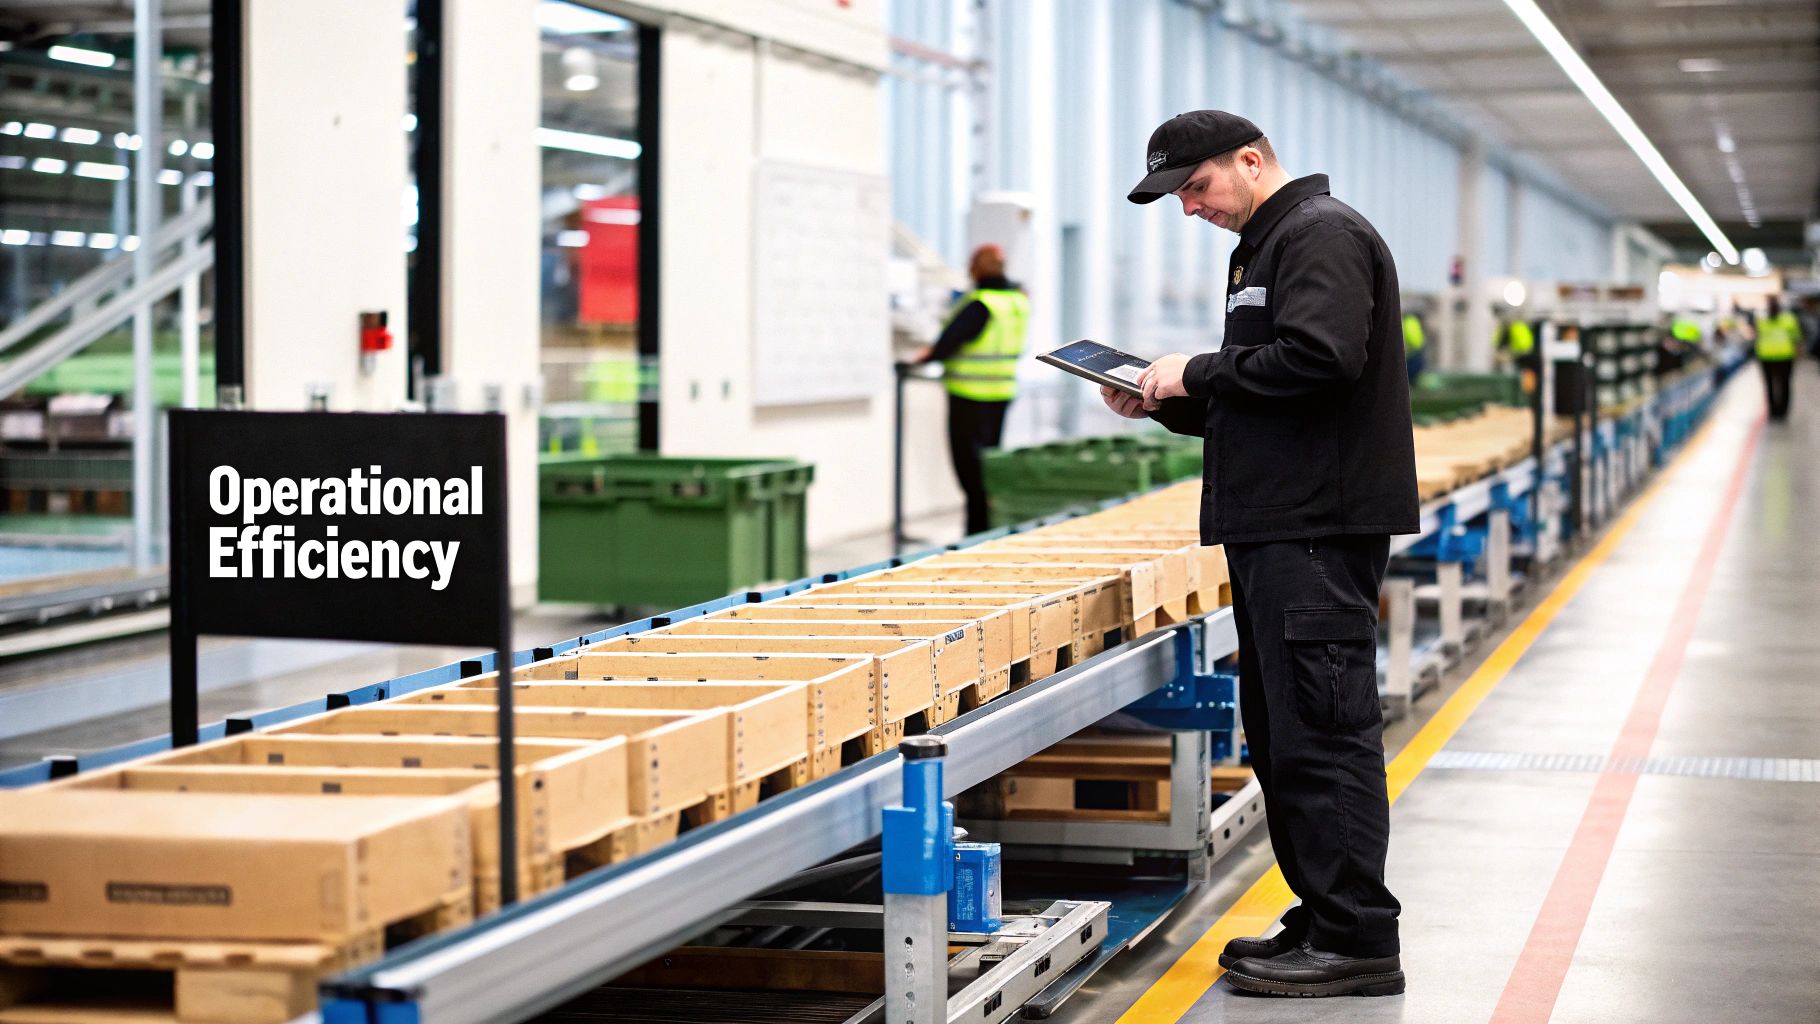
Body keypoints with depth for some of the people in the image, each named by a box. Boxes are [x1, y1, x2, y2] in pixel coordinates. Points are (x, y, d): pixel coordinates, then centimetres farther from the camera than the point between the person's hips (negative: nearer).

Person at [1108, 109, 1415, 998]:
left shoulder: (1322, 234, -9)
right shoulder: (1263, 245, 23)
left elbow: (1320, 358, -23)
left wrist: (1200, 371, -12)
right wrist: (1167, 403, 11)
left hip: (1319, 526, -11)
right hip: (1275, 526, 11)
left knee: (1322, 731, -9)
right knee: (1279, 731, 13)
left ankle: (1358, 941, -6)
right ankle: (1324, 921, 20)